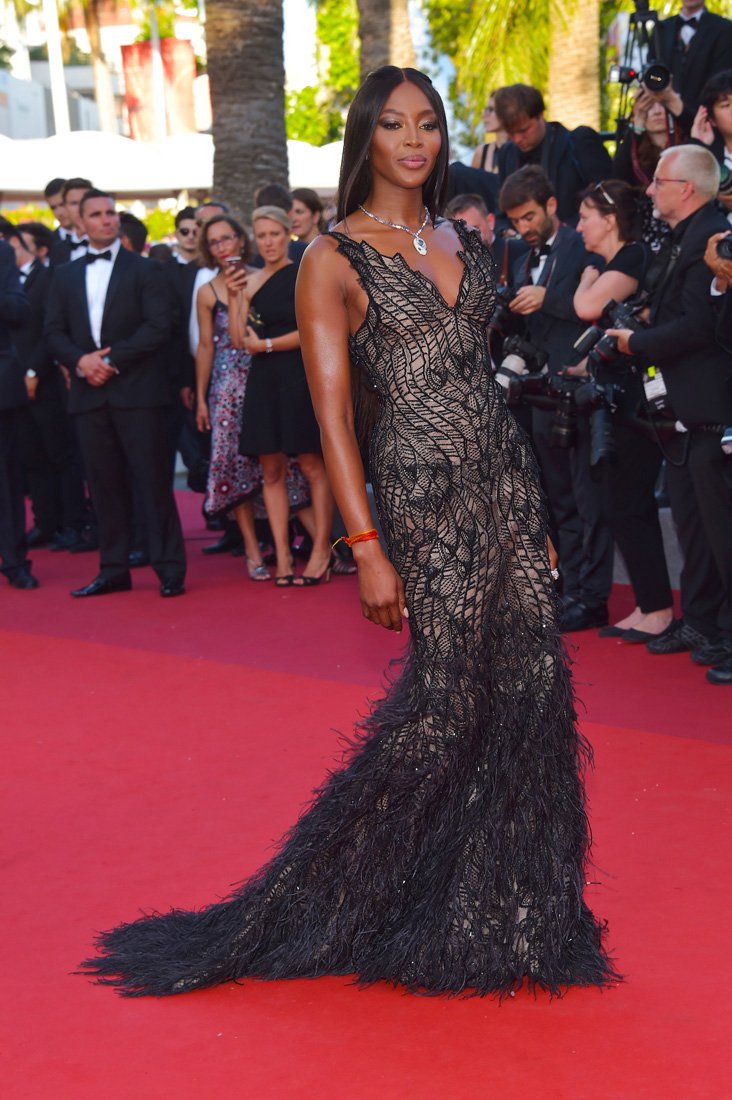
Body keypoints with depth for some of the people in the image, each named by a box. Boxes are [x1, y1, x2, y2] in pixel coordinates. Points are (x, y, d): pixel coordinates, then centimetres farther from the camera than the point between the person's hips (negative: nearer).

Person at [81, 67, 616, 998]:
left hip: (507, 479, 6)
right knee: (448, 697, -5)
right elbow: (332, 415, -9)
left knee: (529, 688, 4)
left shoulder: (461, 242, 14)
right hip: (424, 493, -6)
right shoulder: (335, 259, -5)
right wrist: (367, 549, -16)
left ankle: (503, 909, 20)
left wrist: (530, 511, 14)